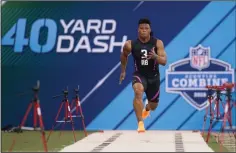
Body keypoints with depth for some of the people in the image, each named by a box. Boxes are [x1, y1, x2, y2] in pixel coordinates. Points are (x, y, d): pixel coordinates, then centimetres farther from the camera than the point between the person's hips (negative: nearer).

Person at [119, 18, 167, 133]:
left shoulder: (158, 43, -14)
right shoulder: (130, 44, -12)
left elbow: (164, 61, -19)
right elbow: (124, 55, 9)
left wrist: (155, 56, -39)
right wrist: (123, 71, 16)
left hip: (154, 77, 2)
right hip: (139, 75, -1)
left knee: (153, 106, 15)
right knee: (138, 92, -36)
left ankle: (147, 108, 56)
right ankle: (140, 123, -35)